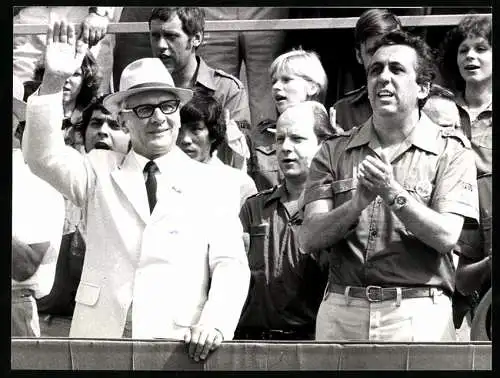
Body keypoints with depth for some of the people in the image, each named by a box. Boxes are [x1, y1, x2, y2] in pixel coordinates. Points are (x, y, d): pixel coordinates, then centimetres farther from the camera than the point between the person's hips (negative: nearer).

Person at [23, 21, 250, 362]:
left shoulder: (210, 185, 8)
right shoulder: (101, 171, 12)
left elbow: (231, 265, 1)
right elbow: (44, 156, -4)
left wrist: (214, 323, -16)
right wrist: (54, 81, -15)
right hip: (99, 339, 1)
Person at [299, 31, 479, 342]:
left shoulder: (451, 150, 2)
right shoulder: (334, 152, 9)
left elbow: (446, 237, -9)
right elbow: (309, 239, -2)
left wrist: (392, 193, -20)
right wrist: (358, 203, -18)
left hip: (419, 315, -2)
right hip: (342, 313, 2)